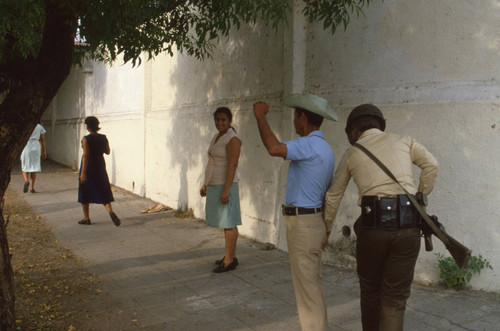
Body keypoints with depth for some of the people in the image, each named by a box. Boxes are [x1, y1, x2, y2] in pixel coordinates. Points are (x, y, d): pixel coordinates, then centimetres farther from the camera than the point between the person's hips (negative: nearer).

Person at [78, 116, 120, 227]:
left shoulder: (86, 139, -14)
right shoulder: (103, 138, 0)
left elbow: (86, 155, -21)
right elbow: (107, 152, 11)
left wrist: (83, 173, -23)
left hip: (88, 167, -4)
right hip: (100, 166, 4)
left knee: (85, 192, 11)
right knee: (103, 191, 8)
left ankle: (86, 218, 17)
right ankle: (111, 211, -17)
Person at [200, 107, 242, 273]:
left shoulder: (232, 139, -13)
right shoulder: (217, 137, 14)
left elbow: (232, 165, -20)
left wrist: (226, 190, -24)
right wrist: (205, 184, 19)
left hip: (225, 185, -9)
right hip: (214, 185, 9)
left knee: (228, 223, -5)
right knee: (225, 222, 13)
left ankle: (229, 261, 1)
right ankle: (231, 256, 22)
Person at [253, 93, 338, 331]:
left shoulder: (310, 145, -18)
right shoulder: (325, 149, 13)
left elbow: (274, 148, -35)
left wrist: (260, 116, -20)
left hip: (303, 224, -10)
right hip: (314, 220, 10)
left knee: (307, 287, 0)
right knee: (314, 284, 19)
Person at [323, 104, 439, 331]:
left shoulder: (352, 153, 15)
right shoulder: (403, 141, 16)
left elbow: (333, 196, 20)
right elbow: (431, 165, 3)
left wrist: (326, 230, 32)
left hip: (373, 224, 0)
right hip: (408, 225, 1)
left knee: (370, 288, 21)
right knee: (395, 296, 6)